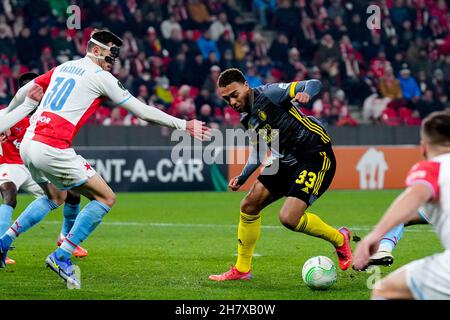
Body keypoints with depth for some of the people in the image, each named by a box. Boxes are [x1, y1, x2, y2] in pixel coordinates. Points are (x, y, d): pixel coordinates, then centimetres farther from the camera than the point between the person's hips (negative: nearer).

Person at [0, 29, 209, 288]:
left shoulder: (62, 68, 18)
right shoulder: (100, 77, -2)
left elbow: (25, 92, 22)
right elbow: (142, 111, 1)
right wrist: (183, 125, 7)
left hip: (28, 145, 9)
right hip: (53, 148, -8)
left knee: (56, 198, 32)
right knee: (106, 199, 1)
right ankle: (61, 257, -5)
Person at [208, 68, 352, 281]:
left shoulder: (269, 93, -14)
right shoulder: (247, 118, 10)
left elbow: (314, 84, -19)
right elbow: (258, 150, 24)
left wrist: (305, 93, -43)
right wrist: (242, 178, 11)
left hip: (317, 155, -9)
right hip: (287, 161, 9)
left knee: (289, 218, -21)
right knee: (249, 205, 4)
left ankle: (339, 240, 4)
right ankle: (242, 269, 17)